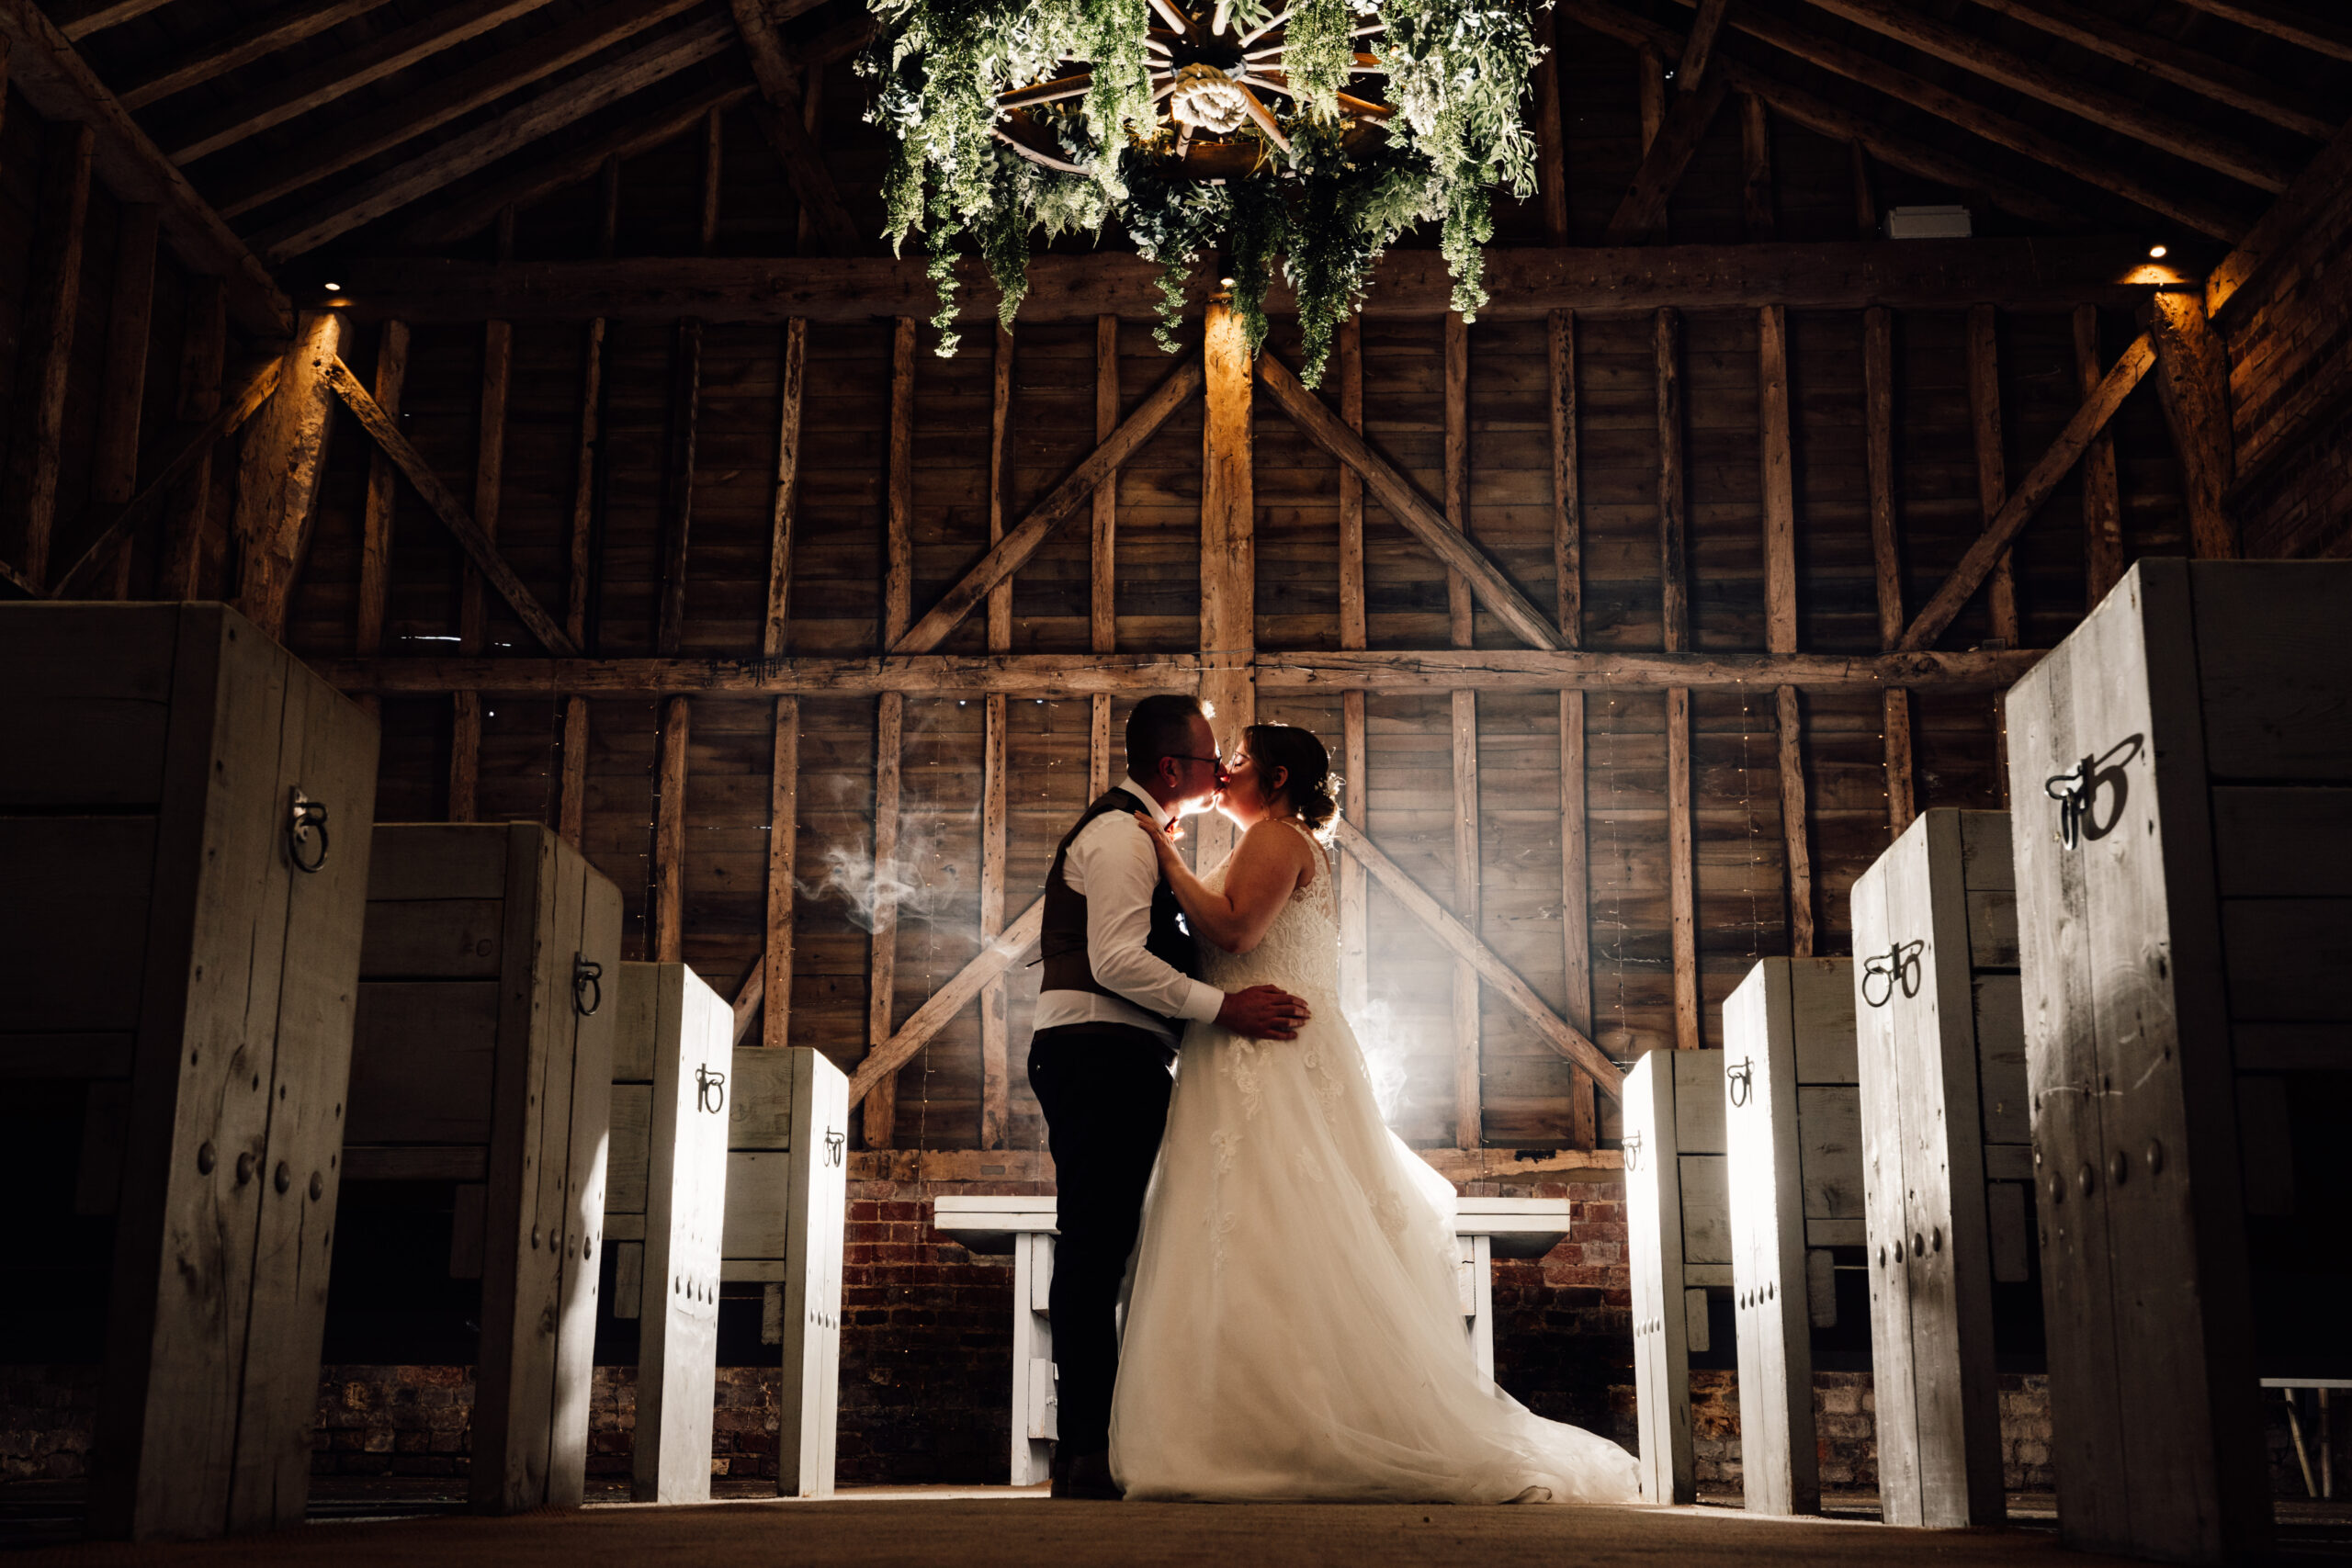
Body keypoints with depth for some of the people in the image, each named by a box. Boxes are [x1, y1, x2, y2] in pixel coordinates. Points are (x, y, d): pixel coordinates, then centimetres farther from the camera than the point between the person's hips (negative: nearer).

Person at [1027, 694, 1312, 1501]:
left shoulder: (1135, 834, 25)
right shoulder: (1120, 835, -9)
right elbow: (1116, 960, -21)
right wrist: (1224, 1007, -21)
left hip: (1111, 1063, 11)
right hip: (1100, 1053, -11)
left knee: (1099, 1249, 8)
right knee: (1096, 1246, -12)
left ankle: (1088, 1445, 11)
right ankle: (1088, 1450, -11)